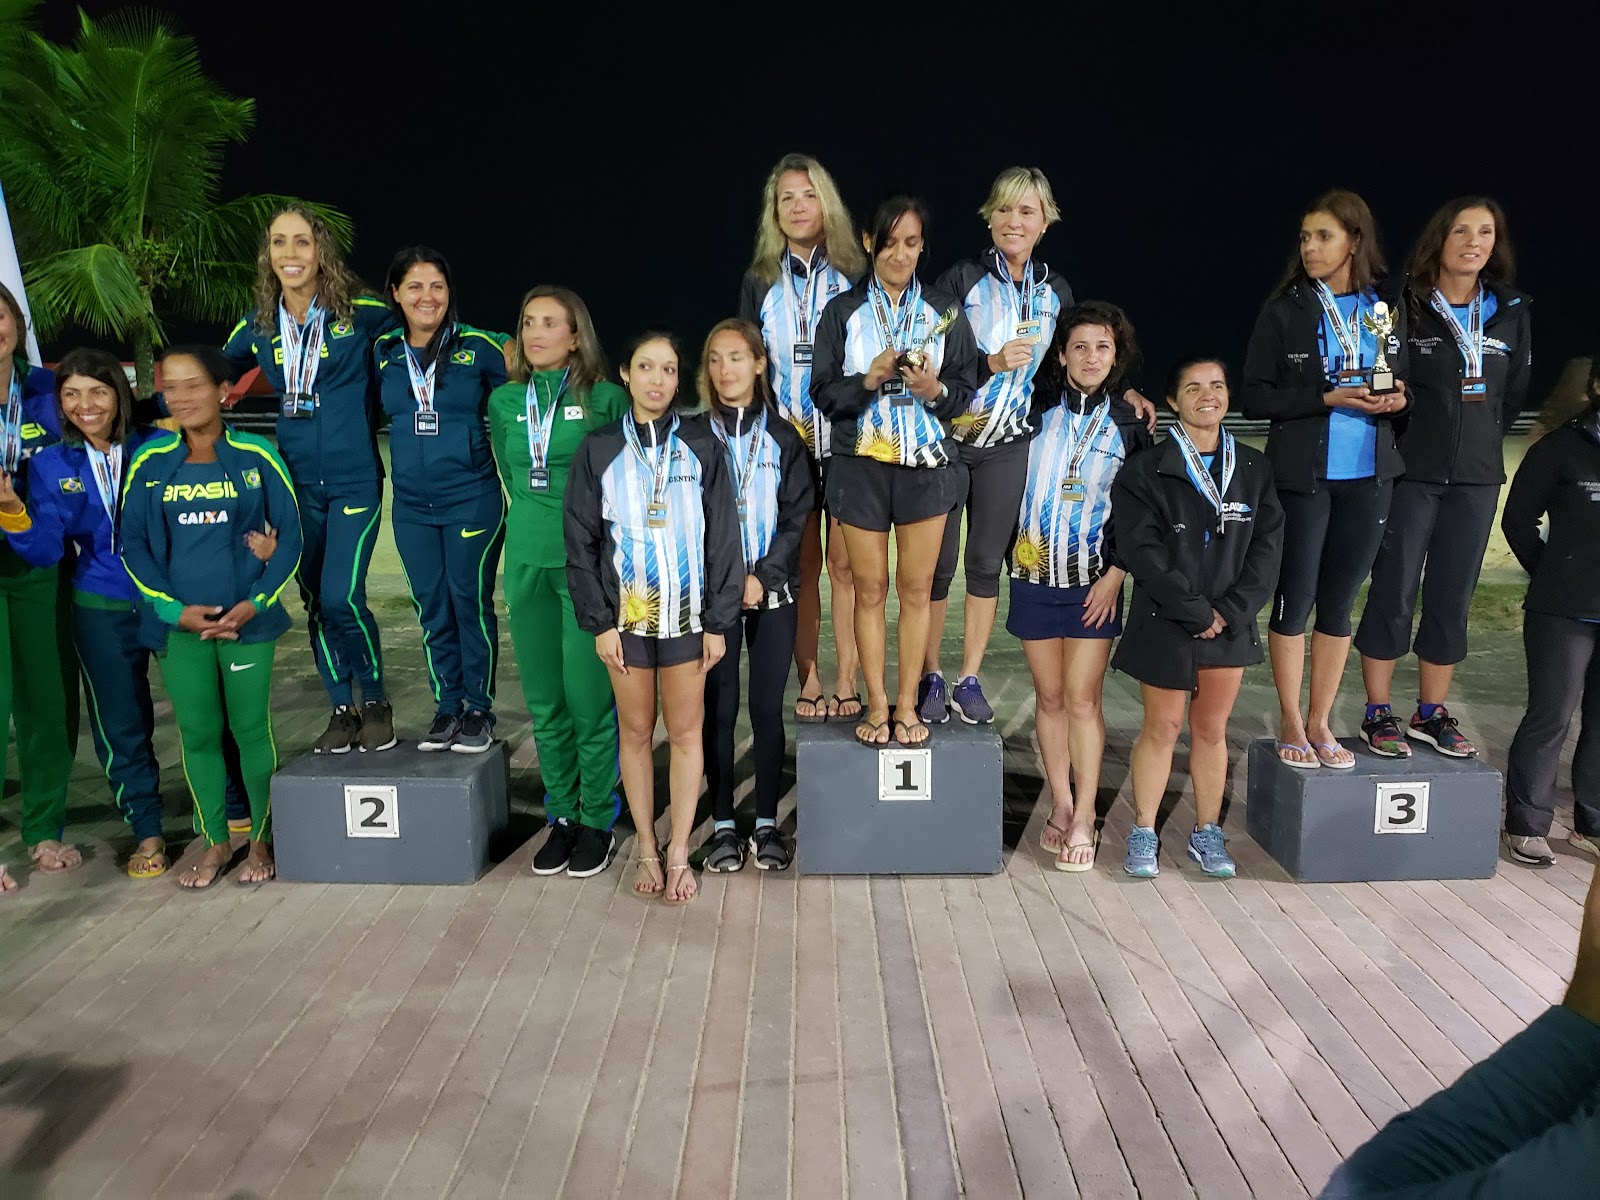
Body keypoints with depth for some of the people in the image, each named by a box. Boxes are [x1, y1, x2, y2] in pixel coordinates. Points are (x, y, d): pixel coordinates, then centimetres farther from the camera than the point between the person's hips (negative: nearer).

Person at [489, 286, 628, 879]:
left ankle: (597, 820, 13)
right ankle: (562, 815, 22)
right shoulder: (504, 401, 10)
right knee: (543, 701, 9)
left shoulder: (606, 398, -2)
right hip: (527, 562, 4)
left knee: (590, 697, -3)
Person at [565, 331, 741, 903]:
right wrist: (599, 622, -5)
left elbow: (723, 536, 1)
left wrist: (718, 622, -3)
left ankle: (678, 853, 16)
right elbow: (581, 541, 2)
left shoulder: (701, 447, 1)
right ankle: (647, 850, 21)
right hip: (624, 613, 0)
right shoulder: (599, 449, 2)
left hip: (687, 612, 0)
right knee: (635, 731, 8)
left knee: (686, 732, 4)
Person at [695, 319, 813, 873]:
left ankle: (767, 823, 14)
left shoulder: (783, 437, 7)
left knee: (767, 708, 3)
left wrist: (762, 576, -11)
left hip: (772, 590, 0)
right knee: (719, 708, 1)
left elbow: (798, 514, 1)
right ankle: (723, 825, 12)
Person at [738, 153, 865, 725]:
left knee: (844, 564, -2)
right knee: (802, 565, 3)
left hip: (847, 439, -1)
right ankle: (809, 682, 10)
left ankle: (846, 683, 6)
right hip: (786, 442, 2)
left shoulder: (854, 274, 5)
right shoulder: (760, 280, 10)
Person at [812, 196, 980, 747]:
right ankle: (876, 703, 15)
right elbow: (823, 392, 0)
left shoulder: (946, 312, 6)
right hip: (861, 463, 0)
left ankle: (907, 704, 15)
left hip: (925, 463, 1)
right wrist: (871, 378, -17)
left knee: (916, 589, 4)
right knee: (870, 589, 4)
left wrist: (935, 388, -15)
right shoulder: (842, 311, 4)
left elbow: (966, 388, 5)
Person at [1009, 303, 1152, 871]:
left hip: (1094, 579, -1)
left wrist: (1115, 574, -6)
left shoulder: (1129, 425, 4)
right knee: (1050, 696, 7)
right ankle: (1061, 807, 19)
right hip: (1035, 573, 2)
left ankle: (1084, 820, 5)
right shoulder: (1037, 411, 6)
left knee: (1082, 698, -4)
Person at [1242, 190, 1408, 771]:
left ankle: (1319, 722, 20)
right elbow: (1255, 397, -7)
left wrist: (1399, 397, -7)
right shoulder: (1285, 310, -3)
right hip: (1302, 475, -3)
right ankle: (1291, 723, 16)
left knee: (1339, 600, 9)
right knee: (1295, 597, 2)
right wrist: (1327, 398, -17)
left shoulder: (1389, 306, 6)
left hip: (1368, 477, 3)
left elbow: (1405, 383, 15)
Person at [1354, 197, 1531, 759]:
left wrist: (1484, 439, 12)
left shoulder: (1510, 312, 8)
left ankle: (1430, 715, 19)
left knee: (1452, 597, 8)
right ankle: (1378, 715, 9)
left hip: (1476, 477, 5)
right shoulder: (1407, 307, -6)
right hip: (1412, 473, -4)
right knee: (1393, 590, -2)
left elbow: (1514, 392, 16)